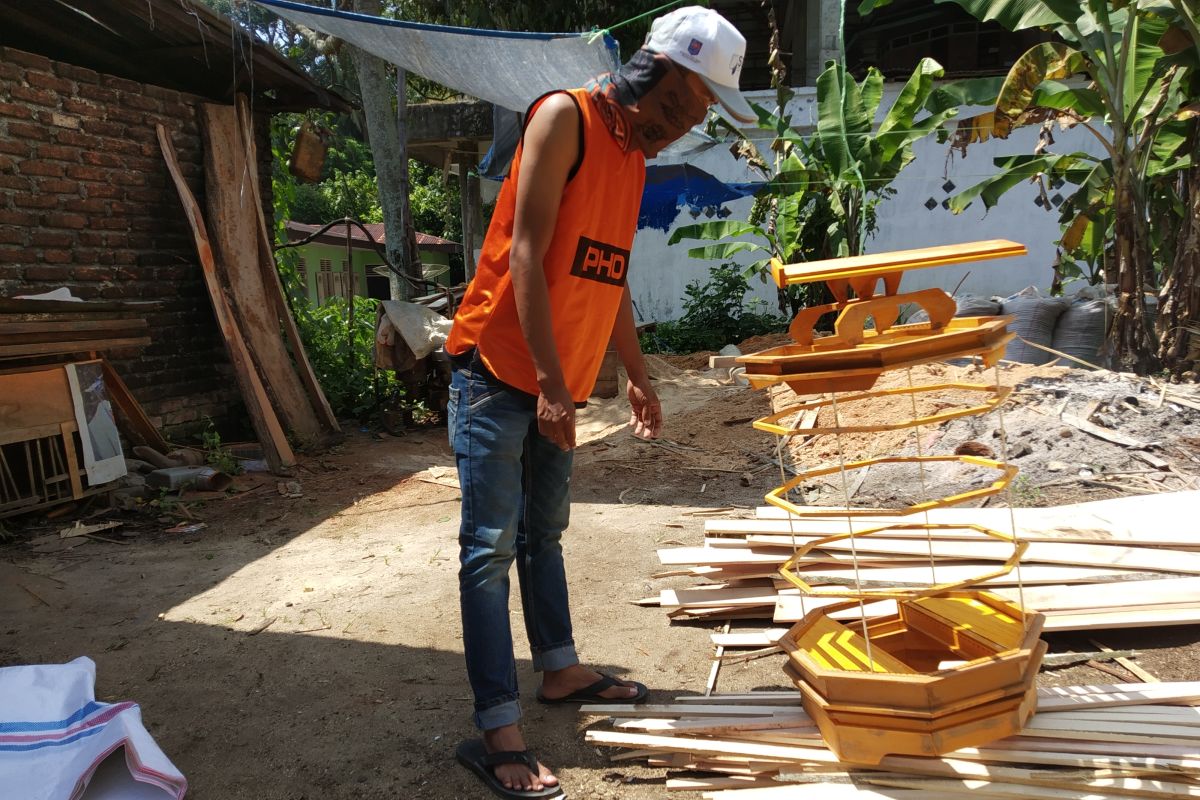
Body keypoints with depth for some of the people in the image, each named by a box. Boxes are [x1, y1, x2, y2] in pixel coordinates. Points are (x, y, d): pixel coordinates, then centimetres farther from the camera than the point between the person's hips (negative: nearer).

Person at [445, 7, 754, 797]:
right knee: (491, 548, -5)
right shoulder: (564, 117, -11)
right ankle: (498, 731, 1)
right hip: (499, 373, -8)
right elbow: (525, 254, -19)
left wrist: (638, 372, 22)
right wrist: (549, 384, -22)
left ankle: (560, 669, 31)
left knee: (544, 533, 17)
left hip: (556, 385, 8)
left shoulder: (634, 156, 14)